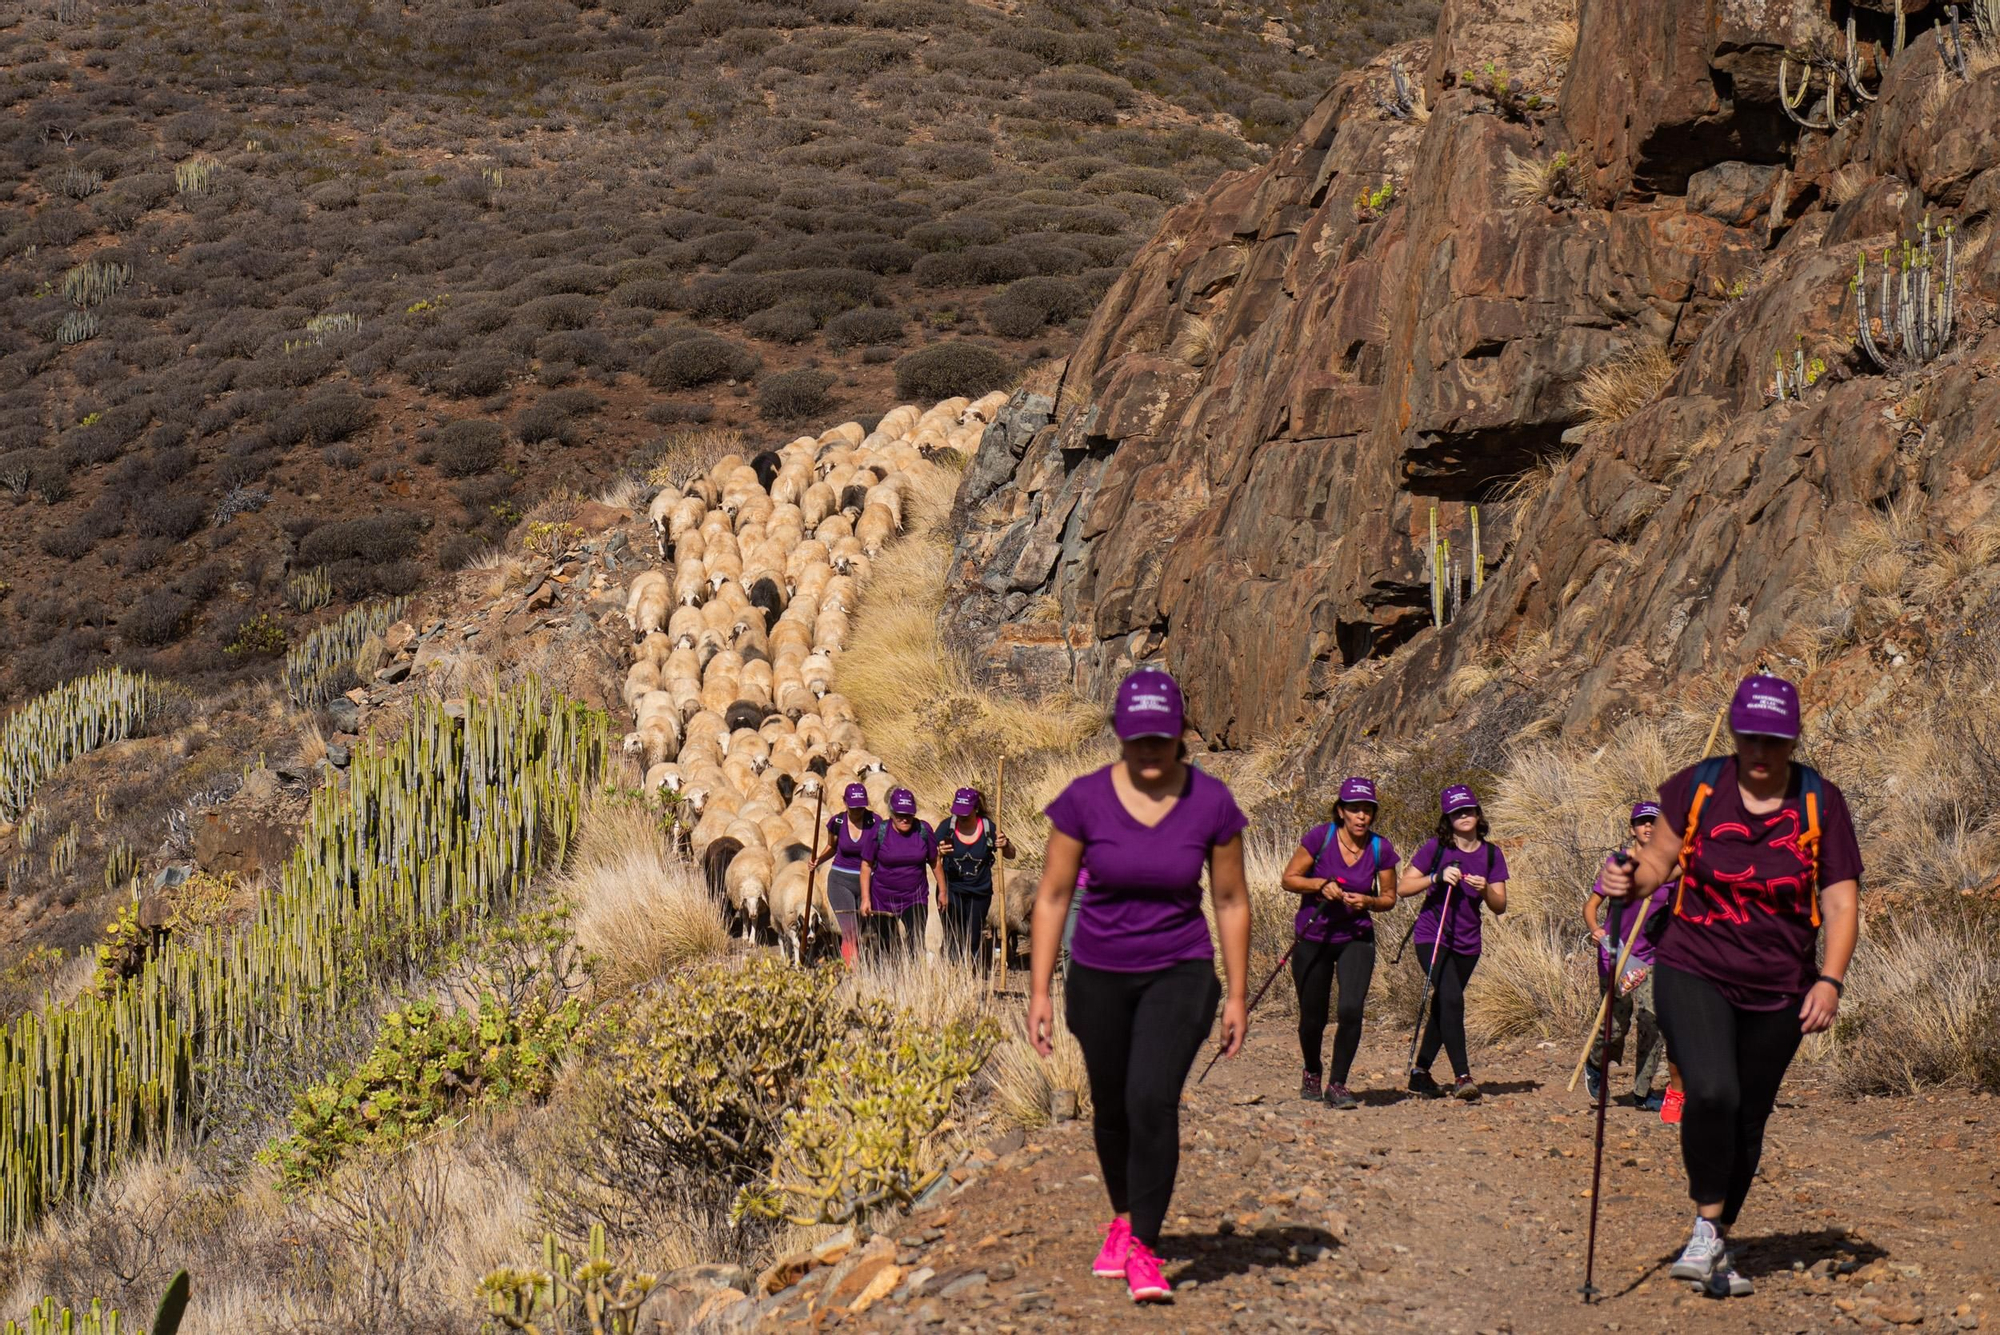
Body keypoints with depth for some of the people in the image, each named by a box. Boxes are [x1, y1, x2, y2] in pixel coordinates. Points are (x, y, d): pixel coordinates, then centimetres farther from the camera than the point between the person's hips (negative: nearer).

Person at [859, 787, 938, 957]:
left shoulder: (923, 830, -6)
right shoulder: (879, 831, -9)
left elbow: (934, 861, 6)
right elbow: (866, 865, -4)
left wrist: (942, 891, 10)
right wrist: (865, 898, -7)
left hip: (915, 899, 0)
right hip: (883, 898, 0)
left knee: (916, 942, -17)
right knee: (884, 947, 12)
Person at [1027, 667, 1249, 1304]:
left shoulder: (1211, 801, -11)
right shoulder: (1084, 799, -13)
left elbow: (1231, 901, -1)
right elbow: (1052, 896, -5)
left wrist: (1237, 994, 0)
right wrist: (1039, 991, -8)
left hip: (1178, 973, -1)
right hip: (1098, 976, 2)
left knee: (1153, 1100, -20)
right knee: (1111, 1106, 16)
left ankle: (1143, 1247, -7)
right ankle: (1123, 1216, 43)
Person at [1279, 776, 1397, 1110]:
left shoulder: (1381, 849, -6)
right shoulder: (1320, 837, -12)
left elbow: (1389, 897, 4)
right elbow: (1288, 878, -5)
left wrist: (1368, 901, -16)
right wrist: (1321, 884, -21)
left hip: (1356, 939, 1)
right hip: (1313, 939, -1)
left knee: (1350, 1010, -18)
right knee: (1312, 1017, 7)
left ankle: (1338, 1085, -3)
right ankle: (1311, 1074, 37)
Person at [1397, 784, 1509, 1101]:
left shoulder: (1491, 854, 4)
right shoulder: (1436, 848, -5)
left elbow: (1500, 907, 3)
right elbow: (1403, 888, -7)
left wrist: (1486, 890, -17)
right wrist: (1437, 877, -20)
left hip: (1467, 943, 4)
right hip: (1432, 935, -4)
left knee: (1443, 1007, 11)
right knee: (1452, 999, -20)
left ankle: (1420, 1073, 24)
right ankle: (1462, 1076, -21)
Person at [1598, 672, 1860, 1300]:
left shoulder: (1821, 804, -4)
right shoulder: (1698, 786, -3)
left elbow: (1841, 902, -5)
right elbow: (1659, 860, 8)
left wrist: (1830, 980, -18)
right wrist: (1630, 881, -14)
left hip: (1778, 991, 1)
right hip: (1694, 973, -1)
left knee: (1747, 1123, 8)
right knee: (1711, 1093, -25)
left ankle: (1718, 1246, 27)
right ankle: (1706, 1229, -8)